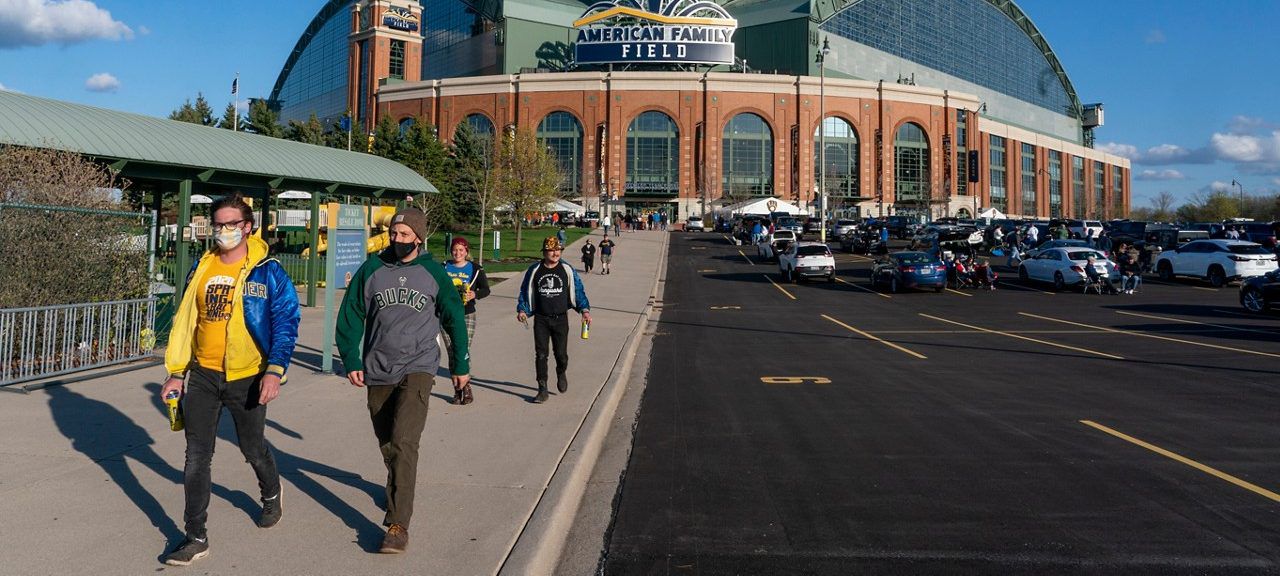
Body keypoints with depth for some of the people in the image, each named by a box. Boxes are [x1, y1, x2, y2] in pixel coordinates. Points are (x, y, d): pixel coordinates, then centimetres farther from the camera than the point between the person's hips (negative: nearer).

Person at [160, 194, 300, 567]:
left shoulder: (268, 272, -7)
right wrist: (176, 372, 10)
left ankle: (271, 496, 44)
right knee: (196, 457, 1)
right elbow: (185, 321, 12)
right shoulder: (201, 269, 6)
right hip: (202, 376, 3)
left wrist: (274, 371, -20)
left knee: (253, 449, 14)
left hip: (246, 378, -3)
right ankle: (196, 538, 10)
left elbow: (286, 325, -9)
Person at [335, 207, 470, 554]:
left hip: (417, 369, -3)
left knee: (403, 442, -17)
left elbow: (454, 320, 9)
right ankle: (398, 488, 44)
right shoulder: (371, 269, 1)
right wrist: (351, 360, -5)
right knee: (386, 442, 16)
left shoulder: (433, 274, -1)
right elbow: (350, 316, 5)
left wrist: (460, 365, 13)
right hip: (377, 372, 3)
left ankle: (398, 525, -17)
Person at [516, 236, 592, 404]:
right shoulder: (534, 271, 4)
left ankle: (561, 374, 35)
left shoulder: (567, 270, 2)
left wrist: (585, 310, -6)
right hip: (541, 319, 1)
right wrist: (522, 310, -4)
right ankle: (542, 390, 4)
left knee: (561, 353, 0)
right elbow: (525, 292, 11)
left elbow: (578, 290, 6)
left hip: (561, 319, 0)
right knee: (540, 355, -4)